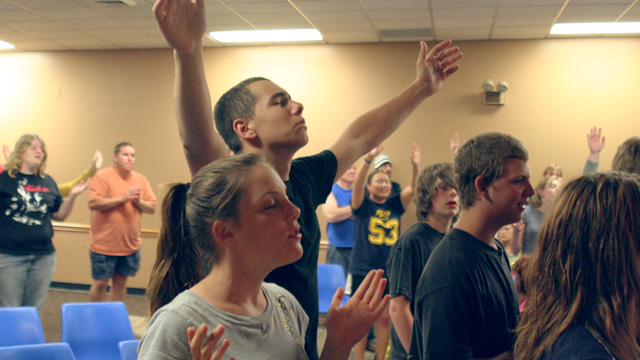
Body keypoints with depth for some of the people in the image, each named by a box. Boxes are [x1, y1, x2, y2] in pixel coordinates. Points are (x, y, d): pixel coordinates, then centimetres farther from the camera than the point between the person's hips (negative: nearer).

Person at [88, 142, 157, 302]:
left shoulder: (141, 180, 8)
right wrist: (122, 198, -19)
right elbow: (93, 203, -19)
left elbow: (152, 207, 8)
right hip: (104, 245, -4)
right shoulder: (103, 177, -8)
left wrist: (138, 201, -12)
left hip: (130, 245, 5)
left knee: (120, 282, 13)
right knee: (100, 283, 3)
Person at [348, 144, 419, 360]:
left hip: (390, 270, 3)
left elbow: (412, 188, -5)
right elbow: (357, 184, -19)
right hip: (363, 269, -3)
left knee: (385, 317, 9)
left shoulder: (395, 205, 7)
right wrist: (368, 160, -34)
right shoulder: (363, 205, -2)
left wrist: (415, 166, -23)